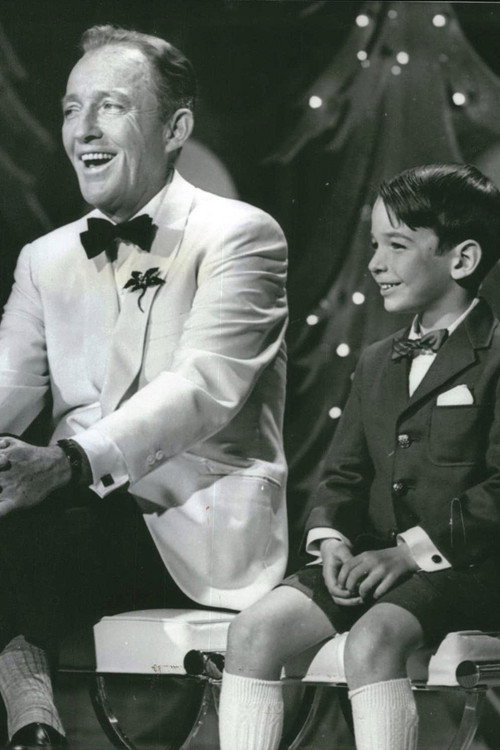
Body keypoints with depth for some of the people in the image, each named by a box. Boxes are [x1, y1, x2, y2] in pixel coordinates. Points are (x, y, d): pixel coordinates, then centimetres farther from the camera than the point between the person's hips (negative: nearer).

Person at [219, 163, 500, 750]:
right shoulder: (376, 363, 20)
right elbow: (344, 474, 18)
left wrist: (411, 551, -18)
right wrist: (331, 539, -4)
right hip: (372, 556, 7)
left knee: (373, 638, -35)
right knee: (253, 630, -16)